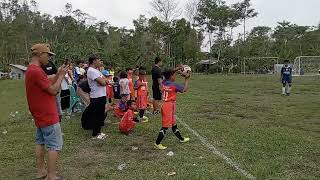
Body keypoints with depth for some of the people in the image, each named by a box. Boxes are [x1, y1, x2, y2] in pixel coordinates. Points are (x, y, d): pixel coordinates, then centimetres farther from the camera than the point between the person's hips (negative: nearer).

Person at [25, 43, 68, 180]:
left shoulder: (31, 69, 11)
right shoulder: (36, 71, -22)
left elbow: (48, 84, 13)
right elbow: (53, 90, -21)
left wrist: (58, 74, 3)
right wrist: (61, 75, -10)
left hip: (40, 115, 11)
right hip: (47, 115, -10)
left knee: (40, 142, 16)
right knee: (55, 145, -3)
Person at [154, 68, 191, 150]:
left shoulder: (164, 83, 4)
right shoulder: (174, 85, -16)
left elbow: (169, 74, 22)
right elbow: (185, 89, -5)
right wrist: (187, 79, 4)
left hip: (165, 105, 9)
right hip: (170, 106, -9)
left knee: (173, 124, 21)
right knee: (166, 126, -1)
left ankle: (181, 139, 38)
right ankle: (157, 143, 3)